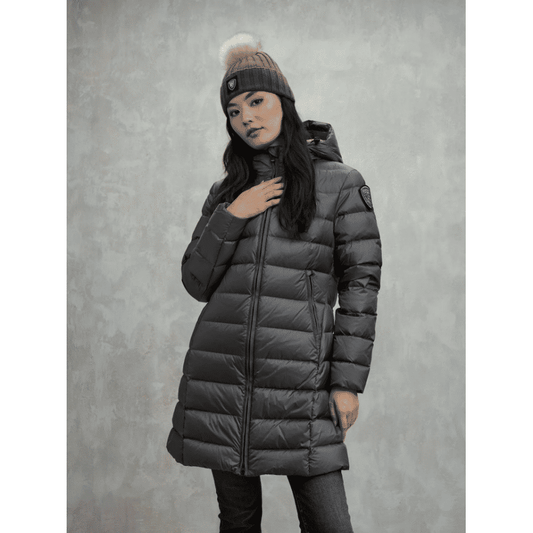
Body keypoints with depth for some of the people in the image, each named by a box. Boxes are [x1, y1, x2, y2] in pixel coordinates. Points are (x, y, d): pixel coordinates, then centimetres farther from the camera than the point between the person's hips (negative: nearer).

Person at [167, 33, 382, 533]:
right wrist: (230, 218, -5)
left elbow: (360, 284, -1)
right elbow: (196, 282, 9)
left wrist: (348, 380, -5)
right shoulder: (226, 191, 13)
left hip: (299, 379, -3)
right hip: (220, 374, 4)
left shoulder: (340, 183, 1)